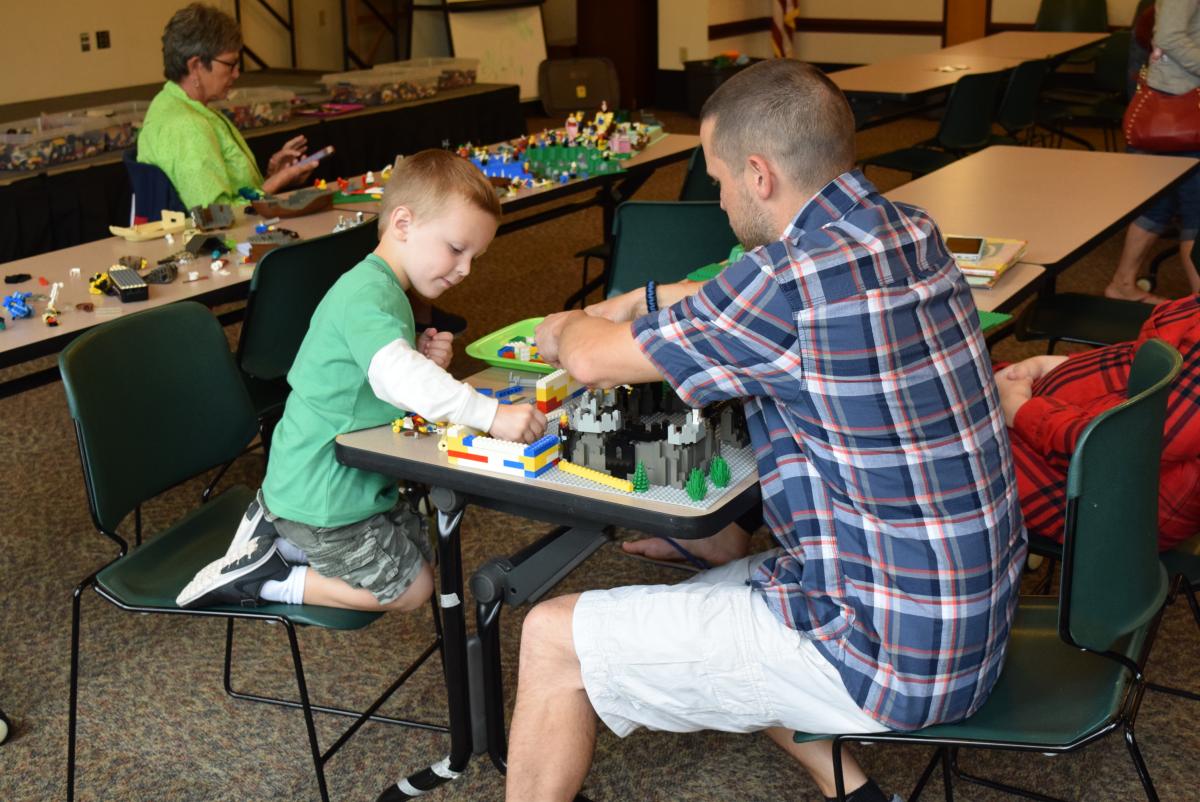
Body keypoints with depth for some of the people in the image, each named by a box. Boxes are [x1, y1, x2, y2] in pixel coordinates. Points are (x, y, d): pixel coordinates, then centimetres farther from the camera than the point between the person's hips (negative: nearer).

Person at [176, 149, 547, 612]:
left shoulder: (384, 289, 10)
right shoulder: (367, 294, -25)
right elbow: (394, 375, -43)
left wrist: (424, 362, -9)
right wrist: (491, 414, -48)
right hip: (320, 499, -10)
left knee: (418, 548, 26)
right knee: (412, 588, 2)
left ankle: (279, 536, 18)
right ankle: (267, 580, 4)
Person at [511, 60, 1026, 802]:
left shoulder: (798, 279, -25)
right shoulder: (911, 233, 0)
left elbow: (594, 360, -11)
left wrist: (564, 329, 11)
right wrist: (645, 300, 19)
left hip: (892, 656, -9)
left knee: (554, 639, -1)